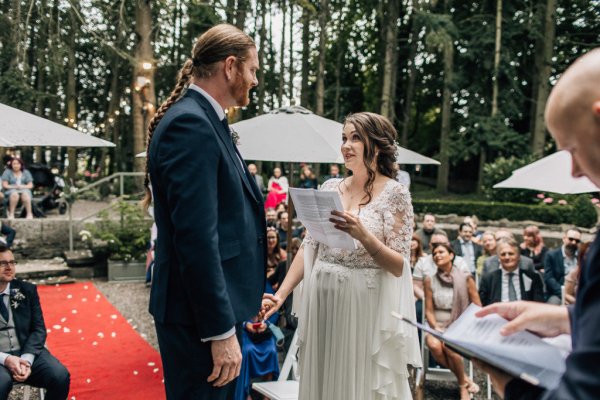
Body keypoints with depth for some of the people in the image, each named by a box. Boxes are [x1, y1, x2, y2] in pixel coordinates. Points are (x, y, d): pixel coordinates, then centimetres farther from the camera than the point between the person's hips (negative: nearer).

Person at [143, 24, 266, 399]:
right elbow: (196, 238, -25)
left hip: (217, 304, 10)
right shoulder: (190, 123, -19)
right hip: (199, 314, -10)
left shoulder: (206, 120, 12)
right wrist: (220, 331, -22)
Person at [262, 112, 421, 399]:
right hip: (323, 302, 5)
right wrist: (280, 294, -2)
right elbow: (309, 248, 6)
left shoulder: (394, 193, -6)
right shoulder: (330, 187, 7)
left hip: (366, 305, -4)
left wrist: (363, 235, -25)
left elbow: (399, 266, -10)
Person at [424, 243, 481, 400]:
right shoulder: (430, 280, 2)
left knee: (449, 346, -32)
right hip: (438, 326, 2)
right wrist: (437, 329, -13)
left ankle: (463, 386, -4)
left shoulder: (465, 278, -2)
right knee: (434, 344, -31)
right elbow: (429, 311, 3)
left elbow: (478, 308, 1)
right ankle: (465, 379, -8)